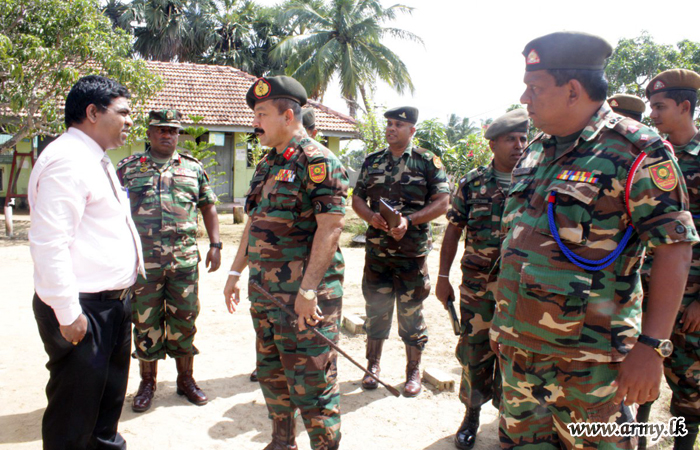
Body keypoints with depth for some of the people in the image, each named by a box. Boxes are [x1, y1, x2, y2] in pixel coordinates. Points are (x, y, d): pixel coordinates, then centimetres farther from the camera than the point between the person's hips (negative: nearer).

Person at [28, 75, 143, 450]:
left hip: (112, 302, 10)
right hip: (83, 310, -10)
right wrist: (68, 313, -23)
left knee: (109, 393, 24)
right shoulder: (67, 160, -18)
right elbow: (48, 242, -25)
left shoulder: (95, 160, 16)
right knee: (75, 413, 4)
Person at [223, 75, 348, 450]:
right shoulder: (267, 164, 15)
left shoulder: (317, 160, -13)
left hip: (304, 295, -9)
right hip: (264, 292, 9)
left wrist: (308, 288, -23)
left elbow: (331, 226, -20)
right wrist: (236, 271, 17)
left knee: (311, 382, 0)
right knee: (272, 374, 20)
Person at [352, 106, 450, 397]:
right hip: (376, 250, 3)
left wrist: (409, 220, -19)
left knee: (411, 313, 5)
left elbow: (442, 203, -6)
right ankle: (373, 366, 27)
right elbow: (357, 198, 10)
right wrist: (372, 217, -11)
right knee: (376, 310, 11)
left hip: (412, 252, -3)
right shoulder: (372, 162, 11)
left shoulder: (427, 162, -1)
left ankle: (413, 373, 21)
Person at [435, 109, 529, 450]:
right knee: (474, 351, 9)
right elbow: (453, 230, 4)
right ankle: (472, 414, 29)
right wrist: (443, 277, 1)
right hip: (477, 285, 0)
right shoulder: (473, 183, 1)